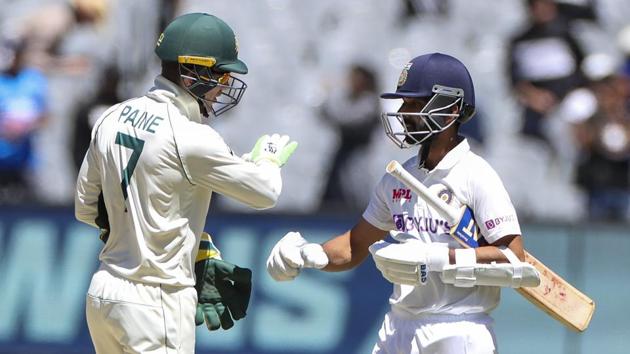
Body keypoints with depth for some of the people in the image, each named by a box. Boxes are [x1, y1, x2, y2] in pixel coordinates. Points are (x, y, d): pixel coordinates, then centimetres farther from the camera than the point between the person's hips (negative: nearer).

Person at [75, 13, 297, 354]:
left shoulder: (111, 119, 4)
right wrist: (268, 157, 14)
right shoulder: (190, 137, -18)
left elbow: (86, 208, 13)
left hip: (102, 297, 8)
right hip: (156, 304, -8)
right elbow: (265, 192, -7)